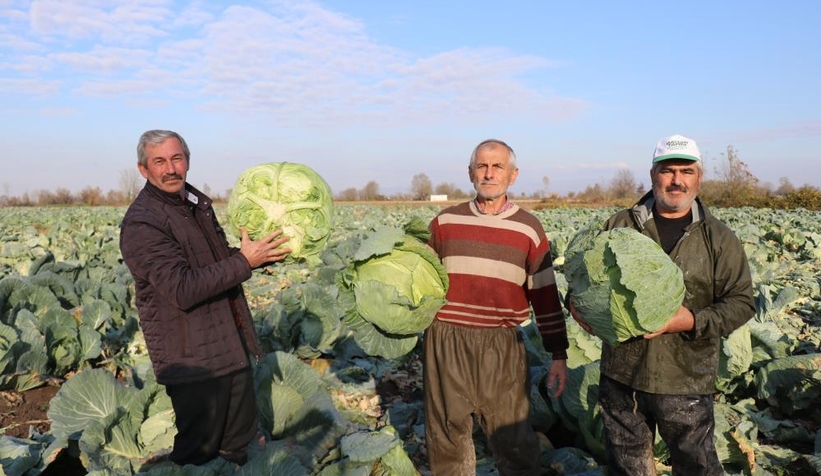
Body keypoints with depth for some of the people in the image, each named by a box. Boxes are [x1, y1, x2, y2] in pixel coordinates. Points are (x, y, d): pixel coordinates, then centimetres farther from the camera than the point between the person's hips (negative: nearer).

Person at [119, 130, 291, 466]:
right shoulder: (141, 224, -18)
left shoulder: (198, 202, 9)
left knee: (239, 442, 21)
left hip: (231, 346, 8)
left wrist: (262, 254, 4)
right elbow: (183, 289, -26)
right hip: (193, 359, -8)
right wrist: (244, 262, -25)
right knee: (200, 451, 7)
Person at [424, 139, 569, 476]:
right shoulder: (445, 222, 5)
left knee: (514, 441, 5)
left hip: (501, 345, -1)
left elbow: (546, 296, 3)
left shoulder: (529, 229, 1)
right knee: (447, 438, 14)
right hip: (445, 341, 2)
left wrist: (558, 355, 2)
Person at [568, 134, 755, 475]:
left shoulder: (718, 237, 0)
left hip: (686, 383, -1)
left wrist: (693, 320, -19)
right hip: (620, 374, 2)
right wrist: (576, 301, -10)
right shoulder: (619, 226, 3)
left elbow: (741, 302, -2)